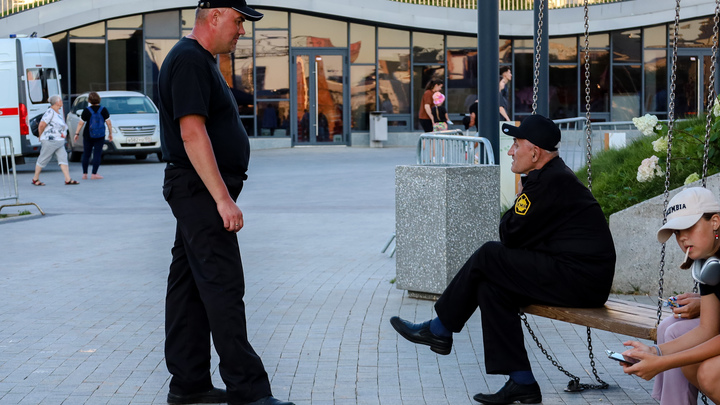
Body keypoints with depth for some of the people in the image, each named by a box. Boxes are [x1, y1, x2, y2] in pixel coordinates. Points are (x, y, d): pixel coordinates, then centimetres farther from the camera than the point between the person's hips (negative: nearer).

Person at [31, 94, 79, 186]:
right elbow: (41, 125, -19)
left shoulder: (58, 113, 14)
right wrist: (41, 136, -7)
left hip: (59, 142, 9)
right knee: (43, 159, 2)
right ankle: (35, 179, 14)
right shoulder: (50, 112, -15)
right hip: (50, 141, -9)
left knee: (63, 158, -1)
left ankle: (68, 179, -6)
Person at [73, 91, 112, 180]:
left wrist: (77, 134, 5)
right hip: (100, 137, 0)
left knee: (86, 154, 11)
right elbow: (108, 123, -3)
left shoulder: (86, 111, -7)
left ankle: (84, 174, 13)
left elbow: (80, 123, -4)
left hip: (88, 136, 0)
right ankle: (94, 174, -2)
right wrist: (110, 133, 7)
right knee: (97, 155, 2)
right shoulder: (103, 110, -5)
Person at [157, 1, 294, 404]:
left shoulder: (202, 61, 19)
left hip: (200, 193, 11)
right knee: (224, 287, -10)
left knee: (189, 287, 11)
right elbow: (192, 133, -23)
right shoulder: (189, 61, -15)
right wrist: (223, 199, -25)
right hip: (200, 190, -11)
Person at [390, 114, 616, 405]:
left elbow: (510, 235, -11)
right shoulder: (553, 176, 18)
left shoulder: (550, 181, -15)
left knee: (488, 256, -7)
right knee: (490, 288, 4)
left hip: (581, 280, -10)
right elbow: (519, 237, 21)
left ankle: (439, 330, 10)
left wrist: (520, 195, 3)